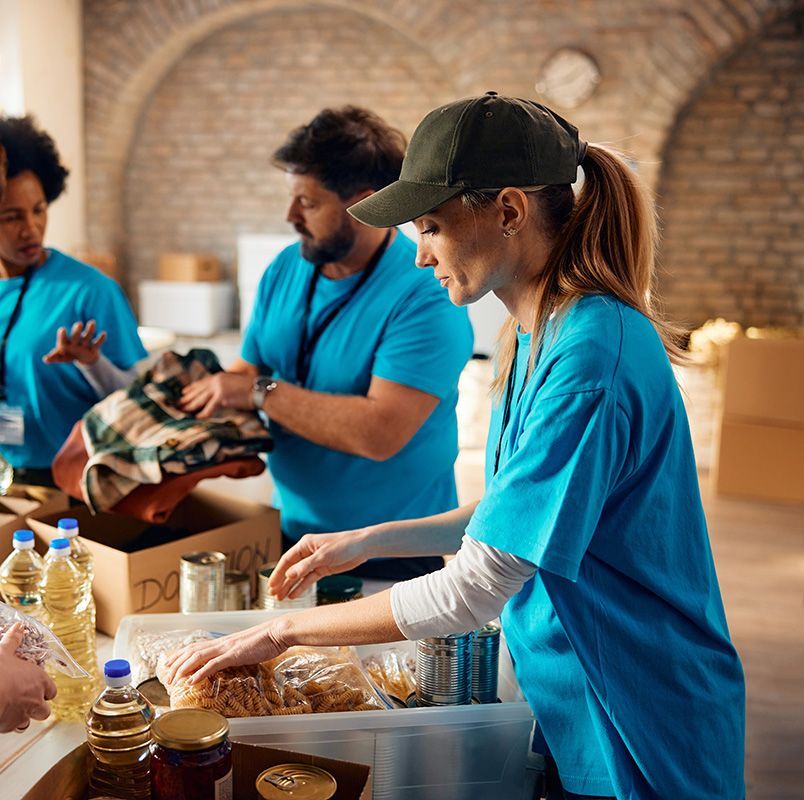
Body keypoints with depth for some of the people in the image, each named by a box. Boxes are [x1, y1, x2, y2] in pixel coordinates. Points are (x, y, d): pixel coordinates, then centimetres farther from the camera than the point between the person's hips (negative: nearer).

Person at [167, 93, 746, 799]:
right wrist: (371, 541, 5)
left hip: (640, 740, -8)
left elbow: (475, 590, -28)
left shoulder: (592, 356, -28)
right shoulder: (538, 335, 2)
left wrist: (284, 631, -18)